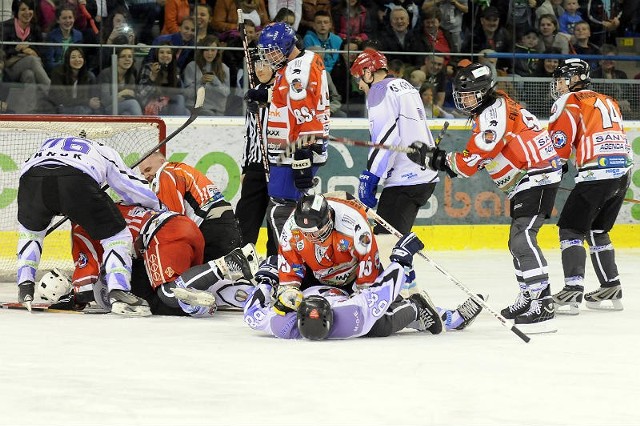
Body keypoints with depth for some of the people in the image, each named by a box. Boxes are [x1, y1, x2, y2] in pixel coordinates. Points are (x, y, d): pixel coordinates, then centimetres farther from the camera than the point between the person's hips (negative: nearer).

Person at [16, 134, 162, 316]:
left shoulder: (48, 144, 46)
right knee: (117, 235, 13)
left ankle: (25, 288, 25)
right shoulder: (104, 151, 37)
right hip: (77, 182, -3)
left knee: (30, 230, 36)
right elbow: (133, 186, 32)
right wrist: (157, 206, 49)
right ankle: (118, 292, -5)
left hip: (31, 178, 3)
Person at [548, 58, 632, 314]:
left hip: (597, 172, -8)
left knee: (571, 228, -3)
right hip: (623, 172, 8)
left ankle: (573, 289, -14)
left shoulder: (569, 102, 0)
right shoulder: (608, 102, 24)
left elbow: (559, 143, -9)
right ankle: (611, 289, 18)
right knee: (596, 230, 19)